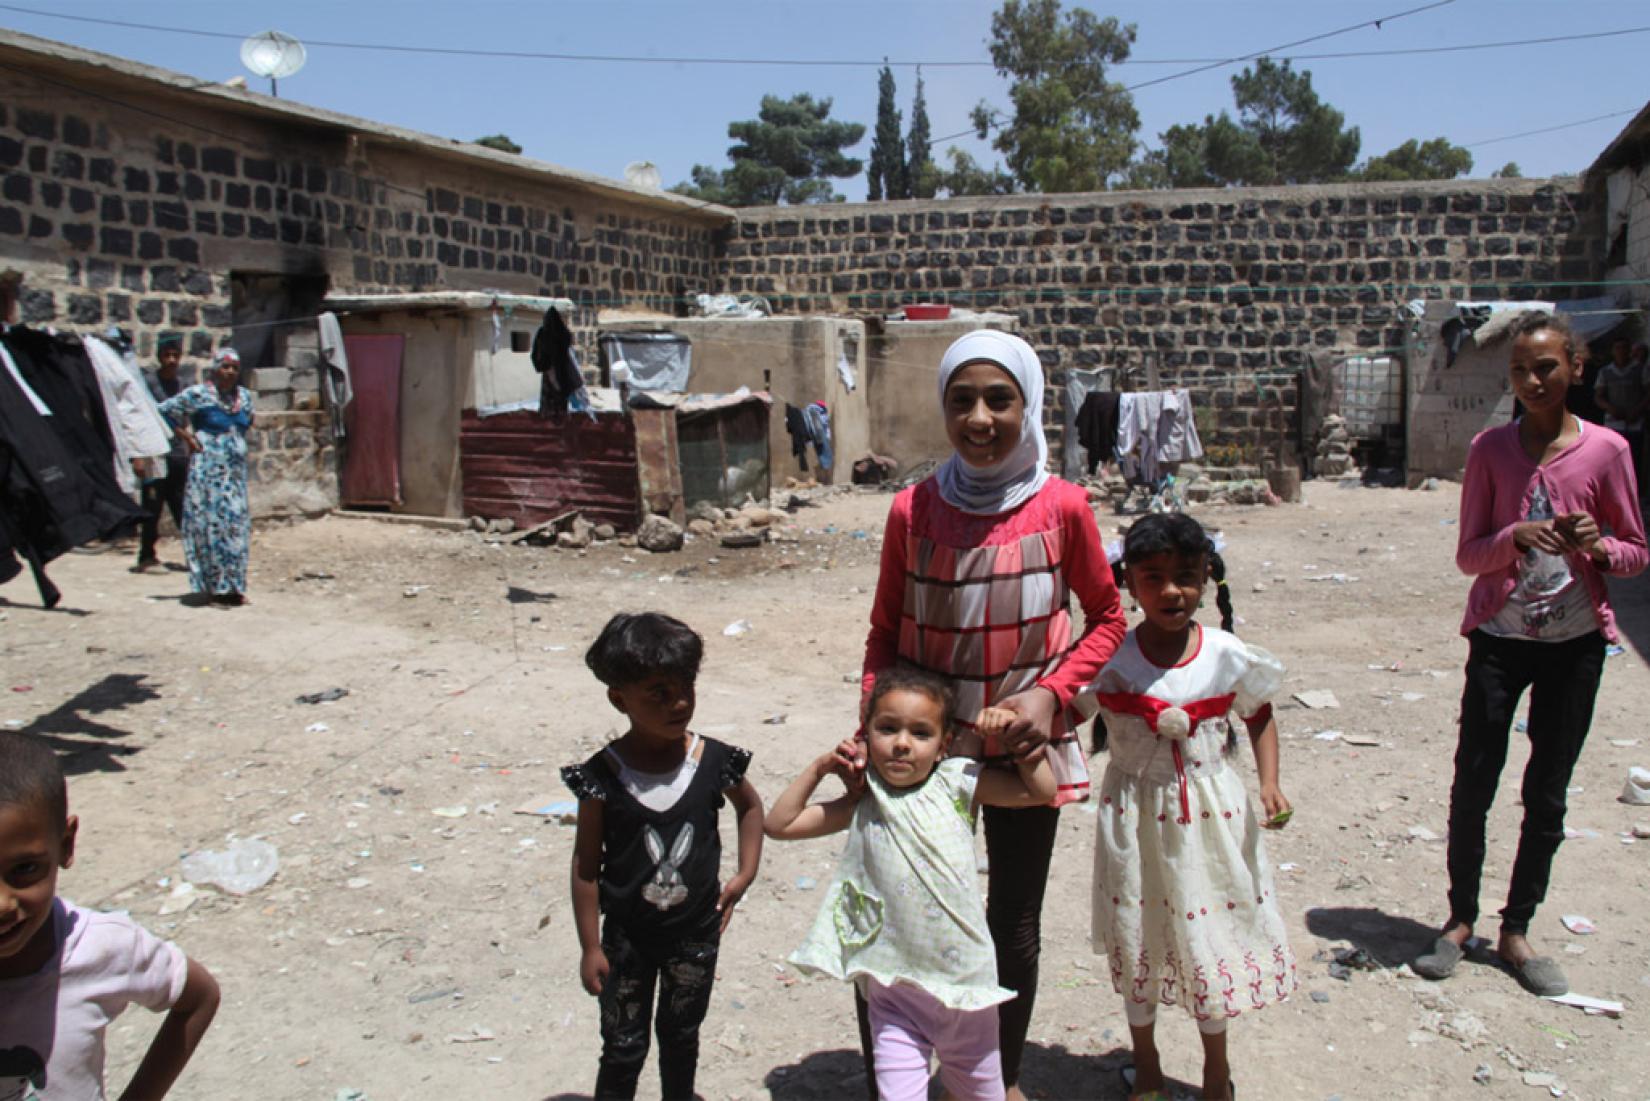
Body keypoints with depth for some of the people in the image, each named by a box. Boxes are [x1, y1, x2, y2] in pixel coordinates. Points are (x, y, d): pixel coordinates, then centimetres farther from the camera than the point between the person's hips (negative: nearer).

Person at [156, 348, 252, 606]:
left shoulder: (244, 396, 10)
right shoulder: (198, 394, -6)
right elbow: (164, 411, -2)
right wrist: (187, 437, -2)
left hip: (236, 468, 6)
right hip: (208, 468, -6)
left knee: (237, 525, 4)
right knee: (212, 525, -5)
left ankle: (233, 586, 11)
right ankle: (217, 587, -1)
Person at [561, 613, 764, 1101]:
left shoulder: (714, 762, -13)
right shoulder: (604, 775, -18)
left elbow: (750, 805, 10)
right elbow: (586, 864, -9)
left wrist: (744, 874, 3)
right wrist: (590, 946, -6)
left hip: (696, 932, 2)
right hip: (628, 936, -2)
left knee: (680, 1037, 22)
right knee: (623, 1048, 11)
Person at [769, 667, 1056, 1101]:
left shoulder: (959, 782, -4)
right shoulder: (863, 804, -2)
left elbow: (1041, 791, 0)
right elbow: (779, 824, 2)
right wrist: (819, 767, -3)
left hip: (965, 981, 1)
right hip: (896, 991, -1)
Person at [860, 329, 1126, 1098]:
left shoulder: (1061, 507, -10)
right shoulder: (912, 511, -8)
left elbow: (1105, 618, 3)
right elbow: (884, 635, 3)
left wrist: (1050, 693, -12)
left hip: (1025, 747, 0)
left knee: (1014, 928, 15)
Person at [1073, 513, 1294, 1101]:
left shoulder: (1228, 655, -8)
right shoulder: (1110, 659, -11)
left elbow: (1260, 717, 7)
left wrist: (1270, 784, -4)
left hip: (1210, 815, 1)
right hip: (1135, 816, 0)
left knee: (1210, 933, 11)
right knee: (1137, 938, 12)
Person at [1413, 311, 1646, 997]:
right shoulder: (1490, 449, -3)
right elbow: (1468, 555, -2)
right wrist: (1516, 536, -23)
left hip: (1576, 640, 0)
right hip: (1499, 636, 0)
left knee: (1547, 793, 9)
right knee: (1473, 784, 2)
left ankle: (1516, 930, 24)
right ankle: (1460, 919, 21)